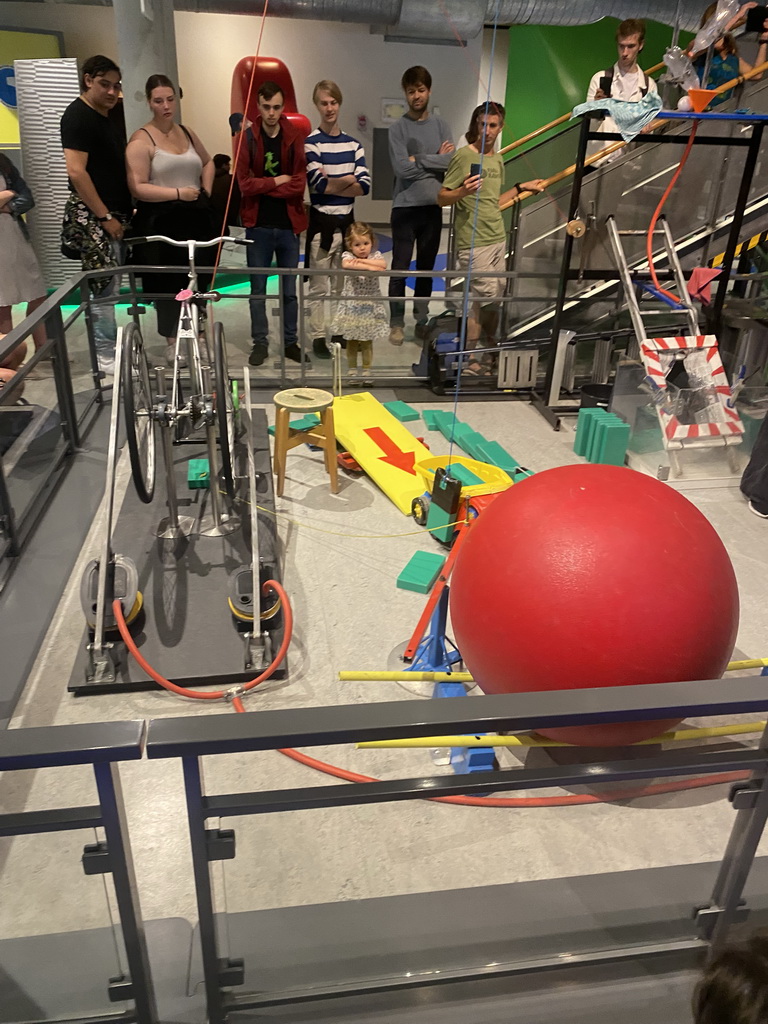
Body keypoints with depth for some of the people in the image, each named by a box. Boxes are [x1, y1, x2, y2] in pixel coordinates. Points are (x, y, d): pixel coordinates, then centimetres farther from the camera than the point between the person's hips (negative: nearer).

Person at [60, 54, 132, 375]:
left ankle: (110, 346, 21)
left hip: (115, 214, 8)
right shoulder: (77, 116, -10)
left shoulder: (111, 116, 16)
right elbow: (76, 171, -18)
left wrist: (126, 211, 13)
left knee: (110, 286, 12)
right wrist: (105, 217, -19)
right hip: (93, 216, -8)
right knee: (104, 288, -7)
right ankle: (105, 356, 2)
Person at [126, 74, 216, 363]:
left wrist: (206, 190, 14)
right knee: (168, 284, 0)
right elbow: (137, 188, -16)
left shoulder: (187, 133, 12)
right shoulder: (141, 140, -8)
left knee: (199, 281, 8)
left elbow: (207, 162, 31)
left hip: (195, 219, 6)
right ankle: (171, 342, 12)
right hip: (161, 223, -6)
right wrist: (178, 193, -17)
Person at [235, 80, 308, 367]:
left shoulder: (295, 138, 0)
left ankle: (291, 342, 19)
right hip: (258, 225, -1)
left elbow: (299, 184, -10)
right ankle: (260, 343, 17)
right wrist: (277, 182, -10)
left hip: (288, 224, 1)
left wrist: (263, 186, -11)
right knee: (258, 290, 6)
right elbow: (244, 183, -10)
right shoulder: (247, 138, -2)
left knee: (290, 290, 8)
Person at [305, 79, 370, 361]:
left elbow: (365, 186, -4)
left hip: (347, 221, 5)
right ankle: (318, 337, 7)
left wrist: (332, 184, -13)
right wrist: (348, 179, -6)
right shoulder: (311, 142, -6)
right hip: (322, 222, -5)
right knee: (319, 286, -1)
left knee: (343, 284, 12)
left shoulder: (353, 144, 8)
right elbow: (318, 185, -17)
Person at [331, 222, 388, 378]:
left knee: (367, 341, 8)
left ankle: (366, 370, 21)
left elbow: (383, 264, -23)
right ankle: (352, 371, 21)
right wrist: (370, 267, -35)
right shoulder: (348, 255, -7)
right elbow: (346, 264, -32)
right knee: (352, 341, 8)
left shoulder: (375, 255, 0)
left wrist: (361, 260, -24)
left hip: (370, 306, 1)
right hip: (352, 306, -1)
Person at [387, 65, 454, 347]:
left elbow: (451, 162, -6)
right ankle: (397, 323, 8)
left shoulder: (441, 126, 8)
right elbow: (402, 168, -15)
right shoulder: (398, 128, -2)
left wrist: (418, 160, -11)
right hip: (405, 207, -3)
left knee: (426, 268, 11)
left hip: (433, 208, 3)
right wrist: (436, 161, -7)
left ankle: (421, 320, 21)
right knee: (400, 269, -1)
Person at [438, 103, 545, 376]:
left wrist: (521, 187, 23)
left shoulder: (498, 160, 16)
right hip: (474, 242, -8)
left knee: (496, 297, 10)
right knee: (485, 297, -8)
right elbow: (442, 198, -9)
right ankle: (469, 357, 5)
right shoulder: (464, 156, -8)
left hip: (498, 239, 8)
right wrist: (463, 191, -27)